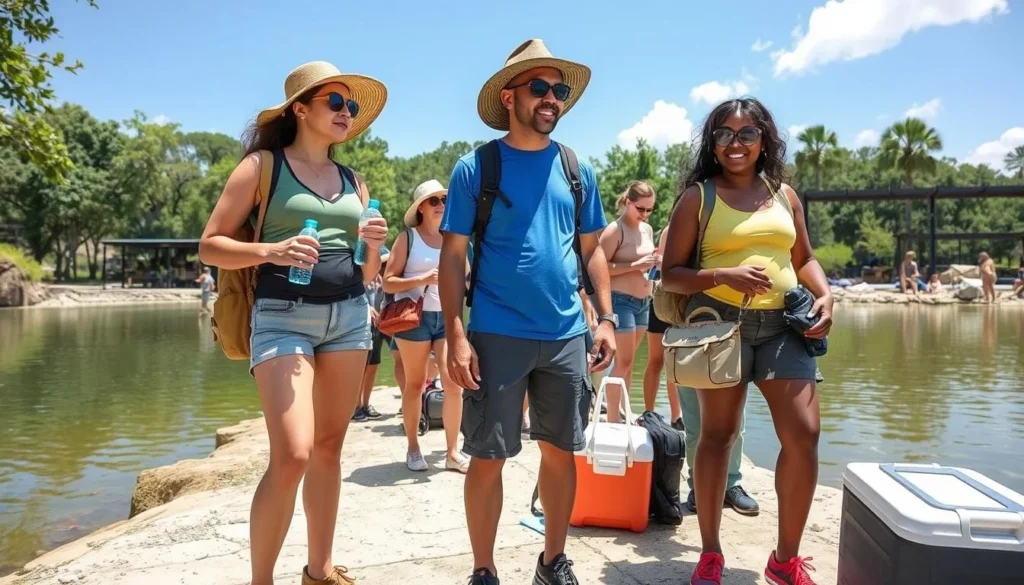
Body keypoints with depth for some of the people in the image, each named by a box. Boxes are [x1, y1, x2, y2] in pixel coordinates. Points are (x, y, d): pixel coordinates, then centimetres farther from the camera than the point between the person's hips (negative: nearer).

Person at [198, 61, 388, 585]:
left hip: (350, 316, 5)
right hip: (282, 317, -5)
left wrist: (374, 245, -5)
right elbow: (210, 245, -3)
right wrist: (270, 251, -20)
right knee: (292, 454, -14)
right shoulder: (263, 166, 0)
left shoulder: (353, 183, 14)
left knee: (328, 448, 10)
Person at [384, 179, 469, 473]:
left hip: (447, 317, 3)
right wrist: (421, 279, -18)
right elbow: (388, 282, -6)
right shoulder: (408, 237, -1)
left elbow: (464, 278, 17)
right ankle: (413, 448, 19)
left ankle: (453, 452, 5)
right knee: (415, 383, 6)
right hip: (414, 317, -3)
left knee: (453, 382, -4)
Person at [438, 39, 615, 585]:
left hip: (567, 335, 4)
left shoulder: (577, 169, 9)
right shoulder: (475, 167, -3)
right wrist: (456, 336, -12)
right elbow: (453, 256, -4)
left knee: (560, 451, 12)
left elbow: (592, 250, 13)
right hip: (497, 335, -3)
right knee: (488, 457, 3)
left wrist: (606, 319, 3)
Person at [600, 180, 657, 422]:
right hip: (621, 301, -8)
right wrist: (636, 266, -22)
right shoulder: (615, 229, -11)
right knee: (622, 361, -7)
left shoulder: (648, 229, 12)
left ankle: (621, 413, 21)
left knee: (628, 361, 12)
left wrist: (654, 262, 4)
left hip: (644, 302, 8)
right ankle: (612, 420, -1)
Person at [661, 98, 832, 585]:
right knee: (717, 435, 4)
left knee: (804, 434, -4)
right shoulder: (698, 197, 1)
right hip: (721, 322, -3)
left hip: (783, 324, 4)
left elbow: (804, 259, 21)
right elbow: (670, 275, -3)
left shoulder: (784, 194, 13)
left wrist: (824, 295, 1)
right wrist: (724, 276, -19)